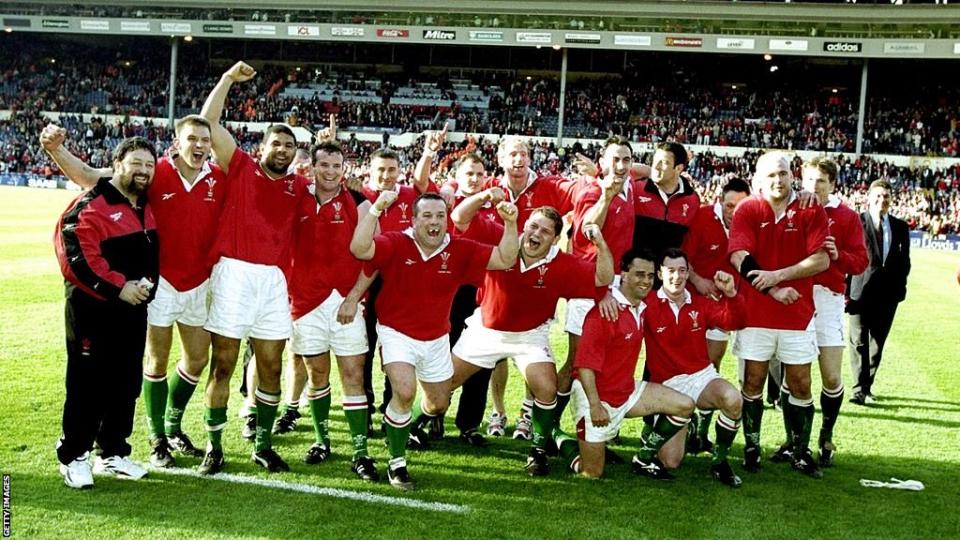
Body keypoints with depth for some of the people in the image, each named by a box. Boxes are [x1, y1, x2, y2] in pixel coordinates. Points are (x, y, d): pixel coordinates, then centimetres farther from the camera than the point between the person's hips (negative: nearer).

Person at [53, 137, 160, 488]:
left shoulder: (146, 207, 13)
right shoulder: (91, 205, -12)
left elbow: (153, 254, 25)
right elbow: (76, 254, -21)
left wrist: (147, 282, 8)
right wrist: (117, 286, -20)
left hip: (133, 308, 8)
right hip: (93, 309, -8)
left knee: (126, 384, 12)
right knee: (88, 385, -1)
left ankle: (113, 453, 24)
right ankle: (72, 457, 12)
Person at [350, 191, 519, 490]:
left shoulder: (460, 250, -9)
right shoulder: (396, 244, -18)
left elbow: (505, 259, -9)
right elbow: (359, 249, -35)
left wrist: (510, 224, -23)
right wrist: (376, 209, -42)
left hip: (436, 339, 5)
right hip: (397, 334, -5)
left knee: (439, 403, 19)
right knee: (405, 392, -27)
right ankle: (397, 463, -5)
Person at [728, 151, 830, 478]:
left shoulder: (811, 211, 0)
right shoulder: (747, 211, -2)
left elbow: (821, 260, -9)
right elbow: (739, 258, -12)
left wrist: (778, 275, -19)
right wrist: (774, 291, -19)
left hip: (798, 313, 1)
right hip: (755, 312, -1)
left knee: (800, 384, 7)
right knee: (753, 381, 6)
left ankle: (801, 451, 19)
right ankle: (751, 447, 19)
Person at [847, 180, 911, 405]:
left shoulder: (900, 227, 9)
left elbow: (904, 260, 13)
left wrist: (900, 288, 3)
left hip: (888, 294, 4)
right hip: (861, 291, -4)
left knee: (878, 342, 9)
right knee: (859, 342, -3)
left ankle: (867, 386, 20)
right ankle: (859, 388, 2)